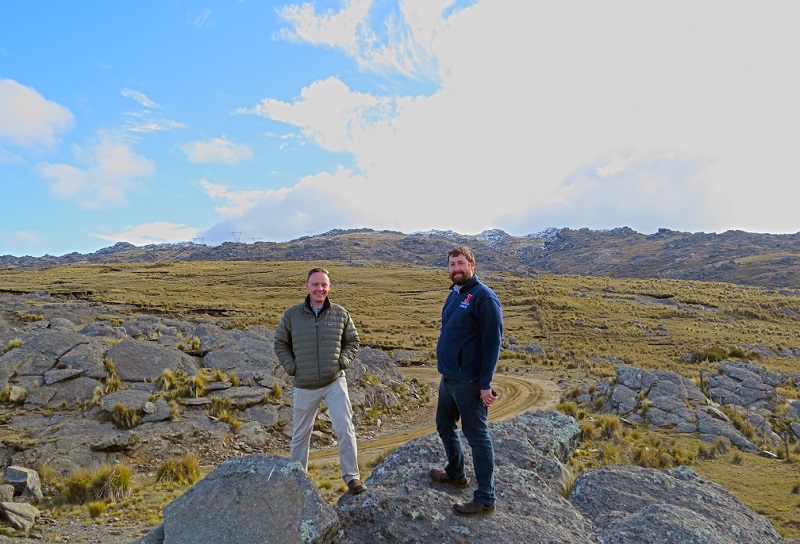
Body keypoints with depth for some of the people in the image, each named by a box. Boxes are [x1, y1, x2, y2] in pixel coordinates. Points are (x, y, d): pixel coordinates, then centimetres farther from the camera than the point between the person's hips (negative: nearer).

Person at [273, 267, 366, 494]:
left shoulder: (340, 314, -2)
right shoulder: (292, 315, -3)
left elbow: (353, 342, 9)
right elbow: (280, 345, 8)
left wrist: (342, 362, -5)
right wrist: (292, 367, -3)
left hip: (335, 382, 0)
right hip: (305, 386, 1)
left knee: (345, 429, -6)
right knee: (300, 435, 15)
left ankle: (351, 476, 11)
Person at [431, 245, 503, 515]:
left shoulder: (484, 297, -15)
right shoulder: (454, 294, 11)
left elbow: (493, 342, -18)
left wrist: (485, 384, -20)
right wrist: (446, 370, 15)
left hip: (469, 382, -9)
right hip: (447, 378, 9)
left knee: (477, 437, 3)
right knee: (445, 427, 23)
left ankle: (486, 498, 18)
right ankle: (455, 473, 45)